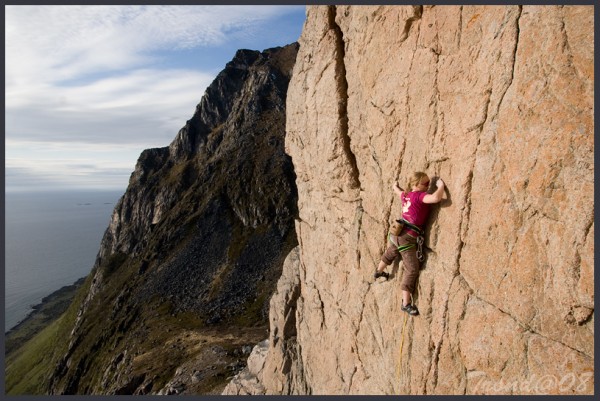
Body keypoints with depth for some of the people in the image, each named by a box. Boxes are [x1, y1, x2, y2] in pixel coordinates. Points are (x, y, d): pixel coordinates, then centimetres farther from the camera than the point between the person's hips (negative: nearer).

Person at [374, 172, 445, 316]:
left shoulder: (405, 195, 6)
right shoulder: (420, 196, -18)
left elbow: (396, 189, 28)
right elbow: (436, 198, -36)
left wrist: (396, 185, 52)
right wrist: (441, 186, -15)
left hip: (397, 233, 9)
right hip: (407, 238, -9)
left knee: (390, 253, 35)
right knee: (412, 270, 0)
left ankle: (379, 271, 62)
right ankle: (406, 304, 4)